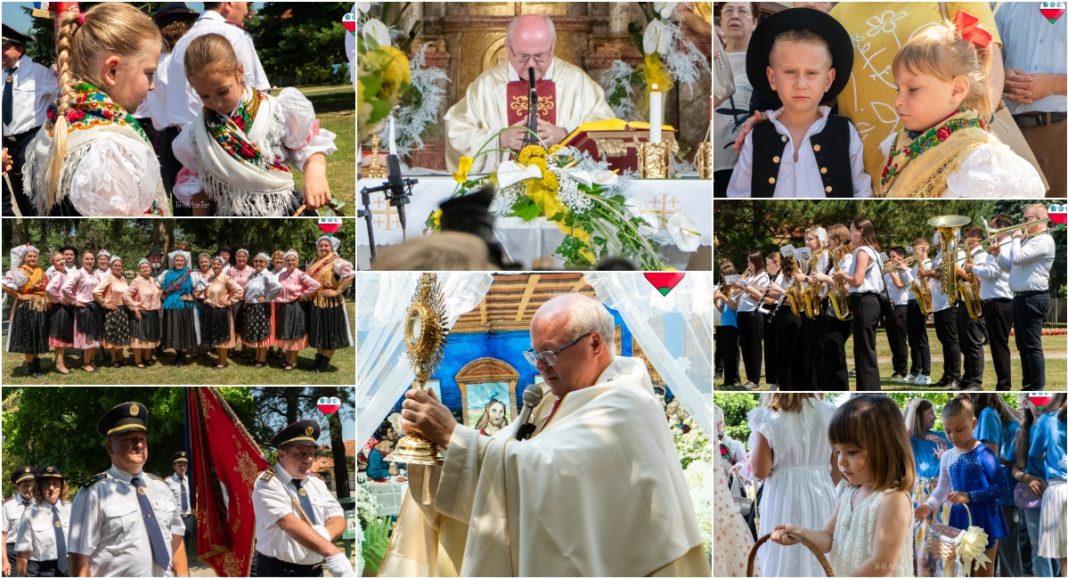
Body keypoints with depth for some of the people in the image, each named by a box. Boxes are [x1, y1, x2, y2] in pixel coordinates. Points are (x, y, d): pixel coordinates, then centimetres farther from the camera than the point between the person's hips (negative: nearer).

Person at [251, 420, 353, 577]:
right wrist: (332, 554, -36)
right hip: (278, 571, -6)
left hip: (315, 571, 6)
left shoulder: (317, 484, 12)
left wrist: (324, 534, -21)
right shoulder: (267, 484, -10)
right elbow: (288, 523, -24)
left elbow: (338, 519, 5)